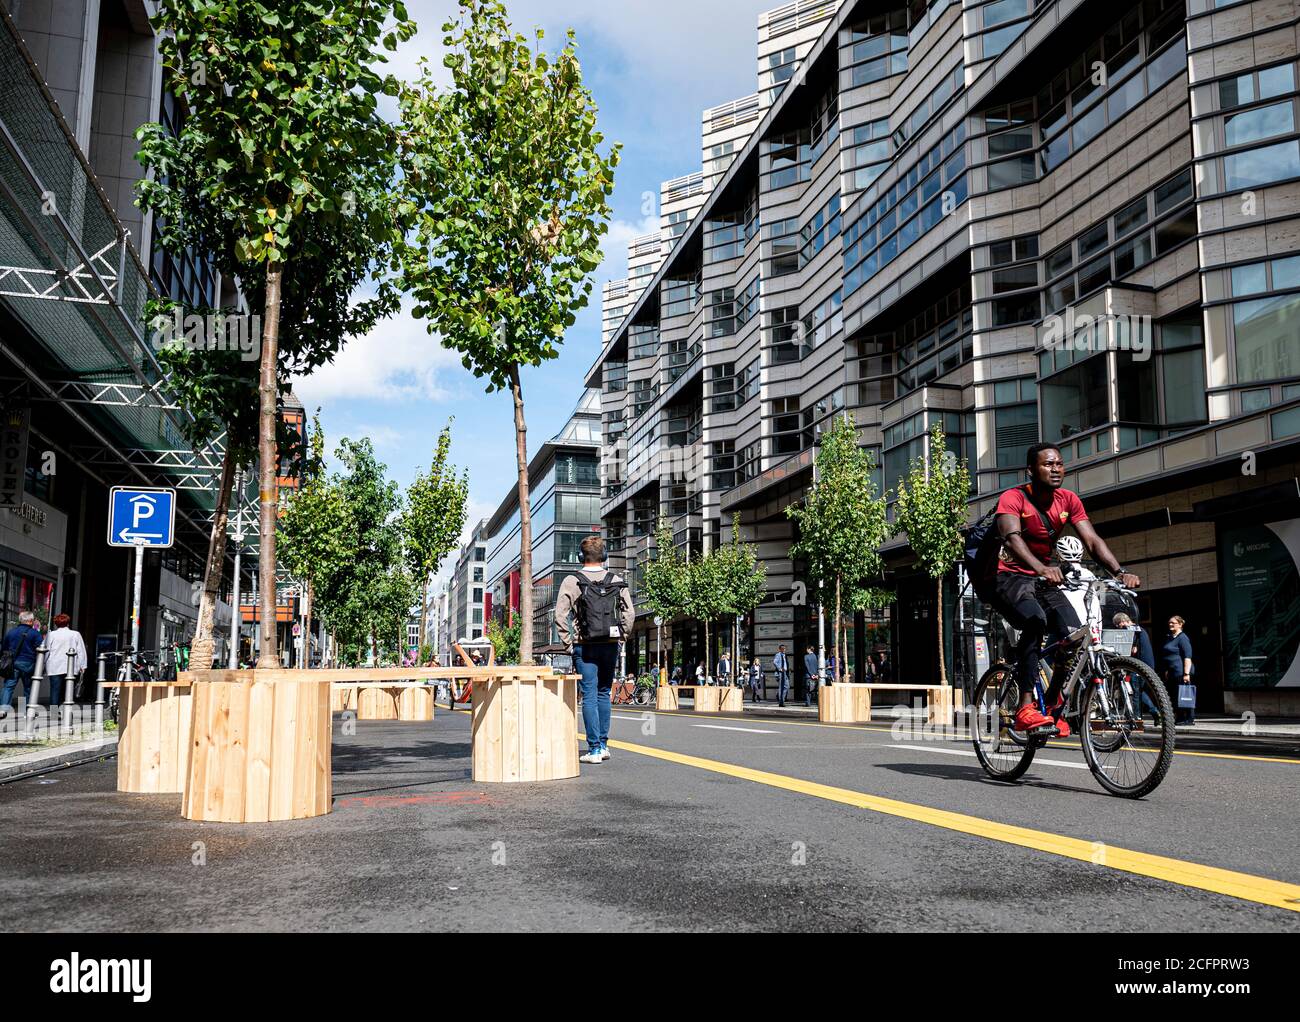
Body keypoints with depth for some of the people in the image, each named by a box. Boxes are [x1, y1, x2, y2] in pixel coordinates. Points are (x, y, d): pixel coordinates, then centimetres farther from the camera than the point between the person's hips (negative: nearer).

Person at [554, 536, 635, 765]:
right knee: (604, 694, 15)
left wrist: (568, 644, -1)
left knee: (589, 696, 1)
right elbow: (630, 613, 1)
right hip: (610, 645, 3)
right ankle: (603, 744, 20)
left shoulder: (572, 582, -4)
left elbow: (560, 616, -8)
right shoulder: (616, 581, 3)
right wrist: (620, 636, 11)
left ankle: (594, 748, 0)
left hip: (584, 646, -3)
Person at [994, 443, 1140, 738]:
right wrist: (1041, 568, -53)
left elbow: (1092, 540, -8)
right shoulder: (1013, 498, -16)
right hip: (1010, 578, -5)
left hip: (1044, 580, 6)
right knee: (1035, 620, -35)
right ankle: (1026, 707, -34)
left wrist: (1120, 572, -25)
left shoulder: (1068, 501, 1)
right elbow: (1011, 537, -35)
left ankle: (1051, 704, 6)